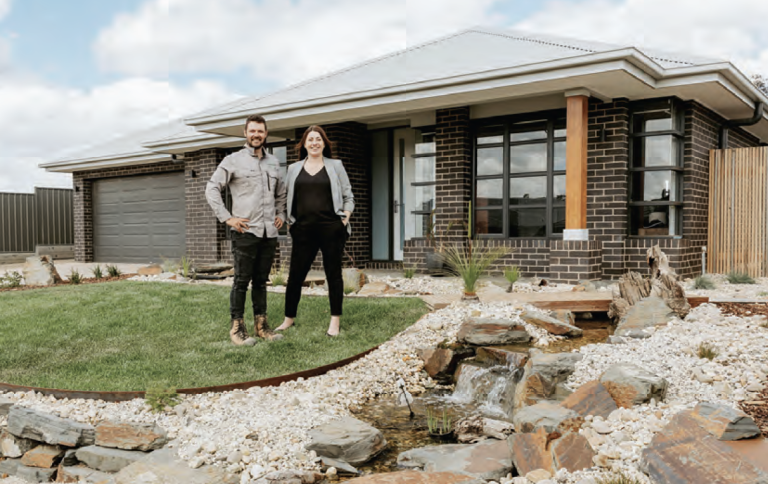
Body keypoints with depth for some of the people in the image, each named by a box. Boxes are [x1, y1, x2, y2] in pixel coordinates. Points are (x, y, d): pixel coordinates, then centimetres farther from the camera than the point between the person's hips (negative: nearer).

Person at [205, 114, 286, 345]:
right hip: (245, 231, -5)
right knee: (242, 280, -3)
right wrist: (227, 218, -9)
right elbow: (212, 189, -2)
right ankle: (236, 327, 4)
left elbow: (281, 191, 29)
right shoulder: (233, 160, -1)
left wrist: (280, 214, 16)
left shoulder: (273, 162, 15)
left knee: (261, 280, 11)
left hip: (269, 232, 5)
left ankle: (261, 325, 18)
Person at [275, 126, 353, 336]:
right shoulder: (294, 169, 14)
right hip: (303, 230, 2)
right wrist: (287, 218, 3)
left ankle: (335, 322, 12)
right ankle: (289, 319, 17)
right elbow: (287, 197, 17)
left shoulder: (335, 166, 9)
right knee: (295, 274, 2)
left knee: (333, 274, 4)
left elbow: (348, 196, 10)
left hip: (331, 228, -1)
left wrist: (346, 215, -6)